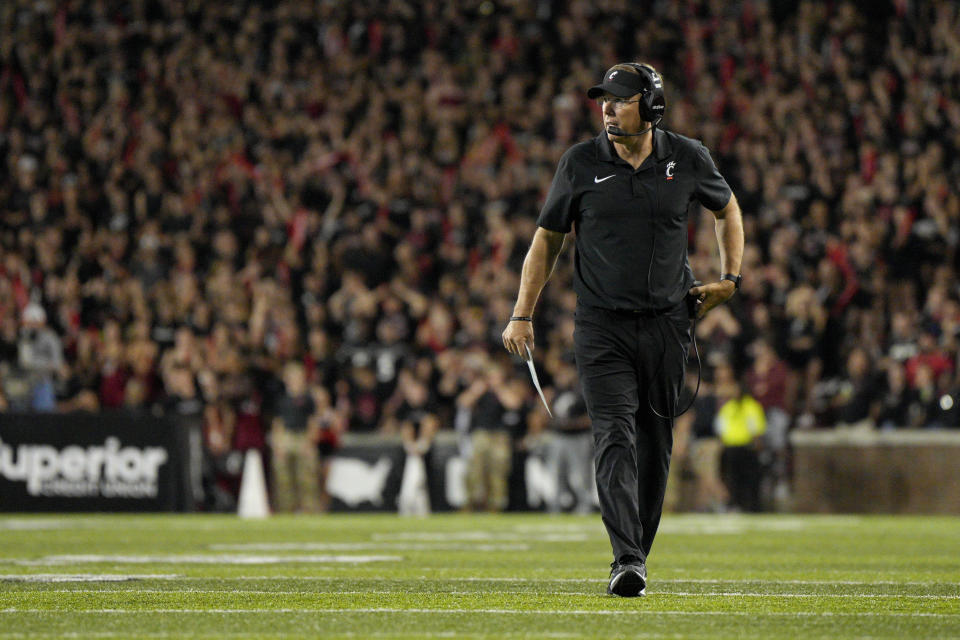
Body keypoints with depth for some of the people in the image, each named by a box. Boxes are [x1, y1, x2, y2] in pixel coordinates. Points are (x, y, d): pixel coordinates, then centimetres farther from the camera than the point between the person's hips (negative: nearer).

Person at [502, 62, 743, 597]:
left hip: (666, 325, 2)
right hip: (602, 326, -1)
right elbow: (548, 238, 8)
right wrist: (523, 315, 1)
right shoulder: (581, 164, -1)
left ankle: (639, 554, 21)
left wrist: (731, 277, 8)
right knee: (616, 437, -14)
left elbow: (727, 208, 20)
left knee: (655, 442, 7)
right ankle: (627, 562, -23)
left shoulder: (688, 159, 1)